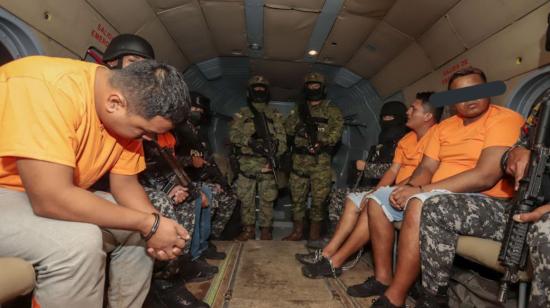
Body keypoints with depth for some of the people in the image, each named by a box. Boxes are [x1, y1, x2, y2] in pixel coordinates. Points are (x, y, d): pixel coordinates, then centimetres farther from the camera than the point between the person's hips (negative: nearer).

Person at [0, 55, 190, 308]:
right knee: (78, 241, -30)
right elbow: (51, 200, -35)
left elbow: (125, 183, -1)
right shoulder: (48, 88, -31)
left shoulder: (127, 115, -8)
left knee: (141, 224, -1)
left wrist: (157, 223, -19)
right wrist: (149, 223, -28)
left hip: (53, 195, 7)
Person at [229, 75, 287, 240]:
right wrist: (249, 141, -18)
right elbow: (233, 135, 0)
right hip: (246, 163, 1)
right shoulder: (241, 114, 12)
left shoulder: (275, 114, 12)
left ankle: (266, 230, 14)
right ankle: (248, 229, 16)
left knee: (267, 199, 2)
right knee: (246, 198, 4)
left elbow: (281, 137, 4)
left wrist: (275, 150, -13)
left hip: (267, 163, 0)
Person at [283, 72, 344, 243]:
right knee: (297, 197, 7)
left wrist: (323, 143, -24)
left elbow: (337, 130, -7)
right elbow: (288, 129, 7)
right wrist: (300, 122, -13)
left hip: (320, 160, -3)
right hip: (299, 159, 3)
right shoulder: (298, 109, 17)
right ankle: (297, 231, 19)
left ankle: (315, 234, 12)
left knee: (318, 198, -1)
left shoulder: (332, 111, 8)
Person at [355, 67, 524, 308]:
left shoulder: (506, 119, -10)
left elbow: (485, 176, -23)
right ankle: (383, 278, 5)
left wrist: (421, 190, -23)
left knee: (419, 204, -36)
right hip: (439, 197, 8)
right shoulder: (445, 126, 13)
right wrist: (410, 187, -16)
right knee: (377, 201, 4)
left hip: (486, 201, -8)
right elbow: (427, 167, 8)